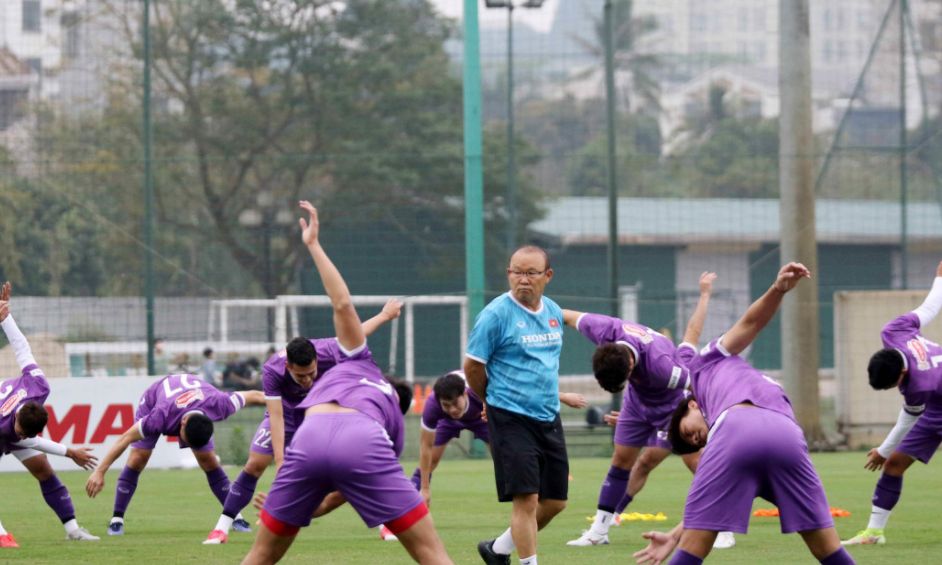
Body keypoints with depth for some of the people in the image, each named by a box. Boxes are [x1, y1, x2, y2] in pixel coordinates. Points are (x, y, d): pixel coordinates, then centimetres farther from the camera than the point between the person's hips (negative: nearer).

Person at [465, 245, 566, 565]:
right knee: (527, 499, -13)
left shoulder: (553, 312, 8)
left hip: (549, 418, 7)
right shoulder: (497, 314, -12)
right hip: (511, 419, -7)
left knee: (555, 502, 11)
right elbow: (472, 366, -5)